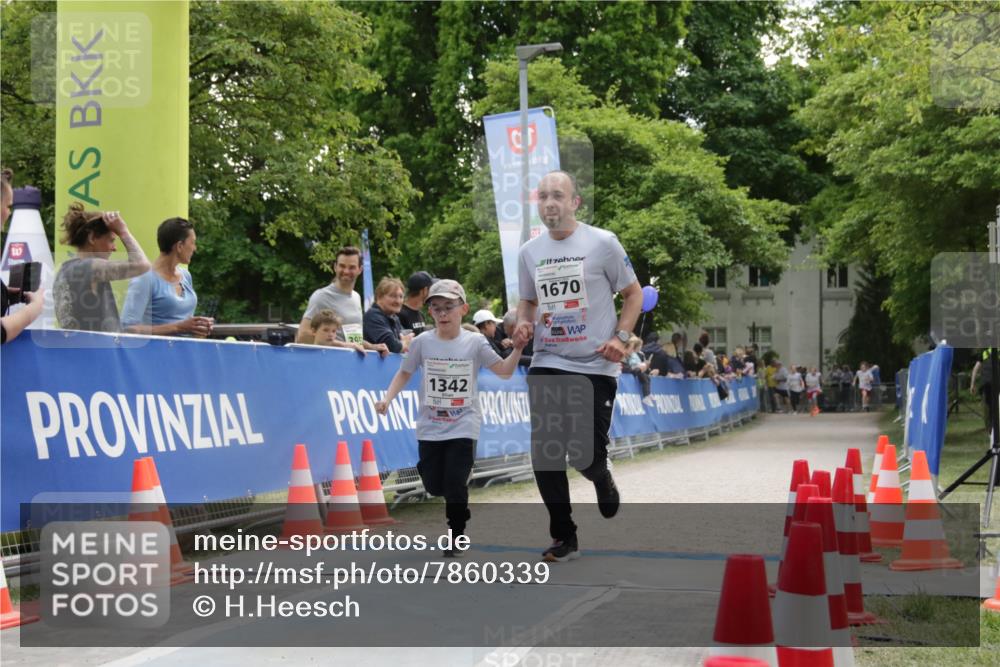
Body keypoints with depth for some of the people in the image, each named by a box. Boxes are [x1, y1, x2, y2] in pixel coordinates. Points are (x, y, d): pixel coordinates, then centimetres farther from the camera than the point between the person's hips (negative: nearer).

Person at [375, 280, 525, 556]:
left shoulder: (475, 342, -5)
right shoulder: (422, 342, -3)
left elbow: (504, 371, -2)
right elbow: (404, 374, 6)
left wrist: (517, 348, -18)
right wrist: (387, 399, -8)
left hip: (463, 427, -2)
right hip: (430, 427, 2)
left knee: (455, 485, -8)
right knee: (434, 486, 6)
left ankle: (455, 538, 11)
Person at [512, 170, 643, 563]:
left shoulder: (602, 243, -4)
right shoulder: (528, 252, 8)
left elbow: (633, 294, 3)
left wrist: (621, 337, -10)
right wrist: (523, 324, 0)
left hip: (596, 366, -3)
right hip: (547, 365, 3)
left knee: (586, 455, -5)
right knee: (545, 453, -3)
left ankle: (602, 479, 34)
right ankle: (563, 537, 9)